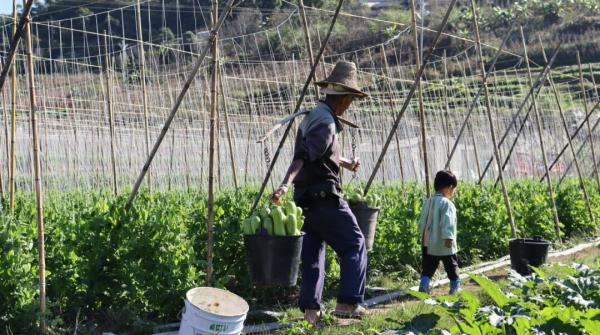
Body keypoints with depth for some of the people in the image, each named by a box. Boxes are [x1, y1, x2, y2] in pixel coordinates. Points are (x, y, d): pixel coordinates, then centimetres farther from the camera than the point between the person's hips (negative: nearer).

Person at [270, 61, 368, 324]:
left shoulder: (313, 116, 16)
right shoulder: (325, 122, -15)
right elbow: (303, 156, -29)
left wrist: (347, 164, 48)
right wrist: (286, 183, -41)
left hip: (307, 198, 9)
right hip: (325, 197, -9)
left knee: (312, 252, 10)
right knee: (354, 245, 0)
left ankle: (310, 308, 7)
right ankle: (348, 302, -5)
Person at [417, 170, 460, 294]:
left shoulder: (427, 202, 10)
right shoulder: (446, 203, -13)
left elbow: (422, 222, 16)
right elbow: (447, 223, -23)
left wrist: (423, 236, 24)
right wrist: (448, 237, -26)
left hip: (429, 243, 6)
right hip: (444, 244, -6)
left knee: (428, 268, 7)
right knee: (452, 268, 8)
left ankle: (423, 288, -4)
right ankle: (455, 288, 14)